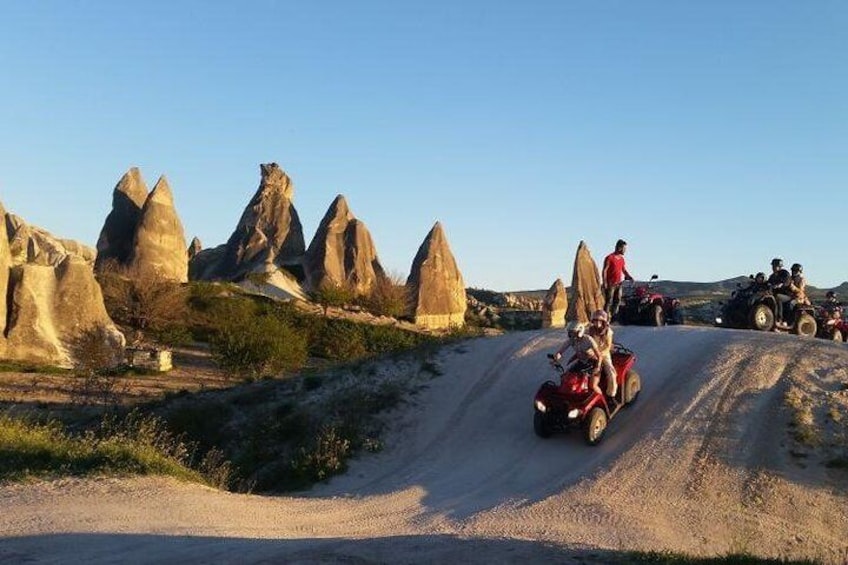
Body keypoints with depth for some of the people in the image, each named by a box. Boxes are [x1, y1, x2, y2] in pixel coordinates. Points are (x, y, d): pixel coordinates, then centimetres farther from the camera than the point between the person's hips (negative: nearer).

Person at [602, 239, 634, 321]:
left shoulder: (621, 258, 11)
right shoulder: (610, 258, -10)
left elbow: (624, 270, 19)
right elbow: (604, 271, -11)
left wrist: (630, 277, 1)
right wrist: (604, 283, -16)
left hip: (618, 283, 8)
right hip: (610, 284, -7)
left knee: (617, 301, 9)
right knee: (608, 301, -7)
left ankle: (614, 317, 17)